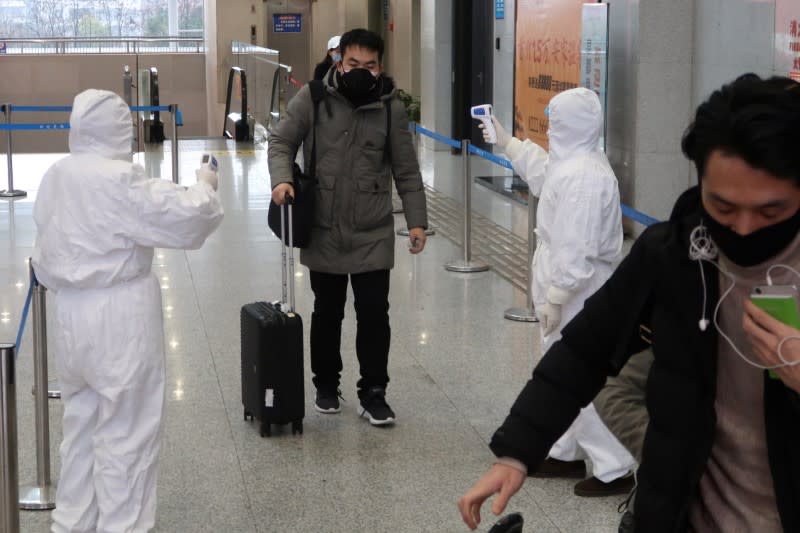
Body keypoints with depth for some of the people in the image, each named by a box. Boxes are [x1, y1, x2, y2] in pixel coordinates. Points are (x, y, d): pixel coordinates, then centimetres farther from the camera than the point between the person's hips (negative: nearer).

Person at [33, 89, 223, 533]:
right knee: (126, 433, 3)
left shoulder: (55, 176, 5)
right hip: (120, 317, -8)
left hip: (70, 315, 8)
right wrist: (204, 186, -1)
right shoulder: (118, 179, -20)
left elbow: (46, 251, 11)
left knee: (81, 423, 19)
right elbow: (183, 217, -19)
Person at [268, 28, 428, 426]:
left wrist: (416, 220, -2)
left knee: (374, 313, 2)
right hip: (323, 232, 0)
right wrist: (282, 179, -18)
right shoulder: (312, 98, -6)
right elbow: (282, 141, 1)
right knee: (327, 312, 14)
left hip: (373, 234, 0)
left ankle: (373, 393, 15)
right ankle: (326, 385, 31)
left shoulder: (390, 108, -2)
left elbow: (406, 171, 2)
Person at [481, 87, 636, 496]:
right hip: (570, 294, 11)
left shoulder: (582, 177, -25)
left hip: (576, 299, -11)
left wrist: (555, 299, -24)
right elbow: (544, 171, 34)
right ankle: (567, 454, 34)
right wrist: (506, 143, 40)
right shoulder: (573, 164, 9)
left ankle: (614, 469, 0)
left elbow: (576, 250, -28)